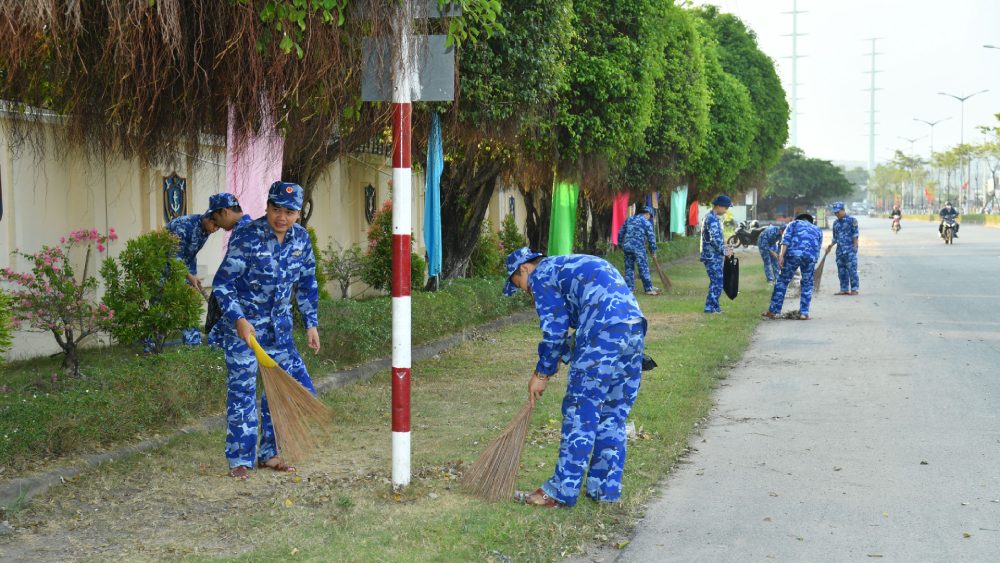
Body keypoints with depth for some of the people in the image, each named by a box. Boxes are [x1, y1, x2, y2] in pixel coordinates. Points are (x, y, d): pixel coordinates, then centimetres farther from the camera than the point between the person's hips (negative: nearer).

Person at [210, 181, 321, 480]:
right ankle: (240, 459, 10)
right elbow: (222, 284, -16)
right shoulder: (246, 238, -19)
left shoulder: (300, 238, -1)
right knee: (242, 389, -3)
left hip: (278, 326, 6)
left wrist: (311, 323, 9)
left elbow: (306, 283, 12)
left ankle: (268, 453, 19)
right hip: (243, 323, -6)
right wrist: (239, 320, -27)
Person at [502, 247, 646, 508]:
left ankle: (563, 491, 2)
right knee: (613, 414, 15)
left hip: (603, 333, -8)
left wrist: (542, 374, 10)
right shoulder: (572, 264, 32)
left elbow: (554, 332, -1)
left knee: (580, 414, -2)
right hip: (635, 328, 9)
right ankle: (606, 487, 21)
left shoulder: (542, 274, 5)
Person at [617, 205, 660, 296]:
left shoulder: (629, 219, 15)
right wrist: (653, 250, 0)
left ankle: (629, 288, 13)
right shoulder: (646, 222, -2)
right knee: (644, 268, -1)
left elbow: (620, 233, 17)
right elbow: (651, 236, -6)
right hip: (638, 248, -6)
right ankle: (649, 289, 0)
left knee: (629, 268, 12)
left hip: (627, 247, 6)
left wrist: (620, 244, 25)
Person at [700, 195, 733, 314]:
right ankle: (710, 307, -3)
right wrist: (724, 251, -13)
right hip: (713, 256, -10)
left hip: (713, 256, 10)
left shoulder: (710, 217, 16)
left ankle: (714, 306, 23)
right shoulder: (712, 219, -17)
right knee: (717, 282, -6)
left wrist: (723, 246, 16)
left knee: (716, 282, 16)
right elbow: (715, 239, -23)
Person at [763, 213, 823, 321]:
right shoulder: (817, 230, 35)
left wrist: (781, 254, -3)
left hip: (793, 254, -2)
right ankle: (804, 313, 12)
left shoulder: (794, 223, 26)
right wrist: (813, 268, 33)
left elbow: (786, 238, 6)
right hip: (811, 256, 2)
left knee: (782, 281, 10)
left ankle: (772, 311, 11)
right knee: (807, 285, 20)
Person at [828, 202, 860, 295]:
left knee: (852, 269, -8)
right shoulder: (836, 223, 16)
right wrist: (830, 246, 5)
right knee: (841, 271, 6)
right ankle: (844, 289, 12)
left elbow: (855, 235, -5)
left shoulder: (852, 220, -2)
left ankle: (854, 289, -5)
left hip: (850, 250, -6)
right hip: (840, 250, 6)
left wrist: (855, 247, -11)